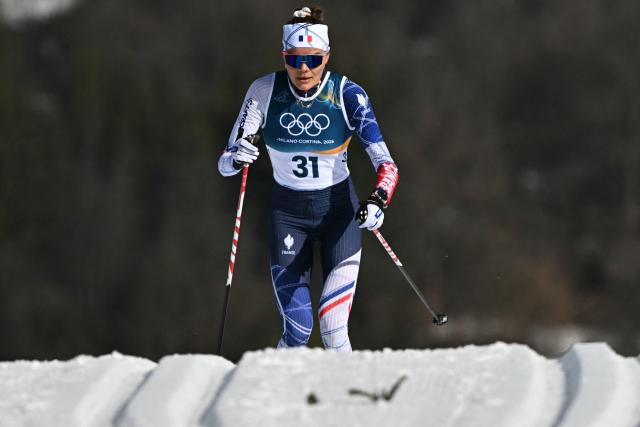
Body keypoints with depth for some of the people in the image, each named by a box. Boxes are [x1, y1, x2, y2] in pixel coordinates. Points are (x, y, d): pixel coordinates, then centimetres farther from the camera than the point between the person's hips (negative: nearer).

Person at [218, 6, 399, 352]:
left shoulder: (347, 95, -14)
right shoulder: (265, 91, -12)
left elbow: (385, 164, -18)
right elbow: (225, 163, -11)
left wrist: (377, 201, -37)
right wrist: (236, 158, -35)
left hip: (339, 210, -1)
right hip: (288, 212, 1)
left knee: (332, 329, -14)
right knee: (298, 330, -8)